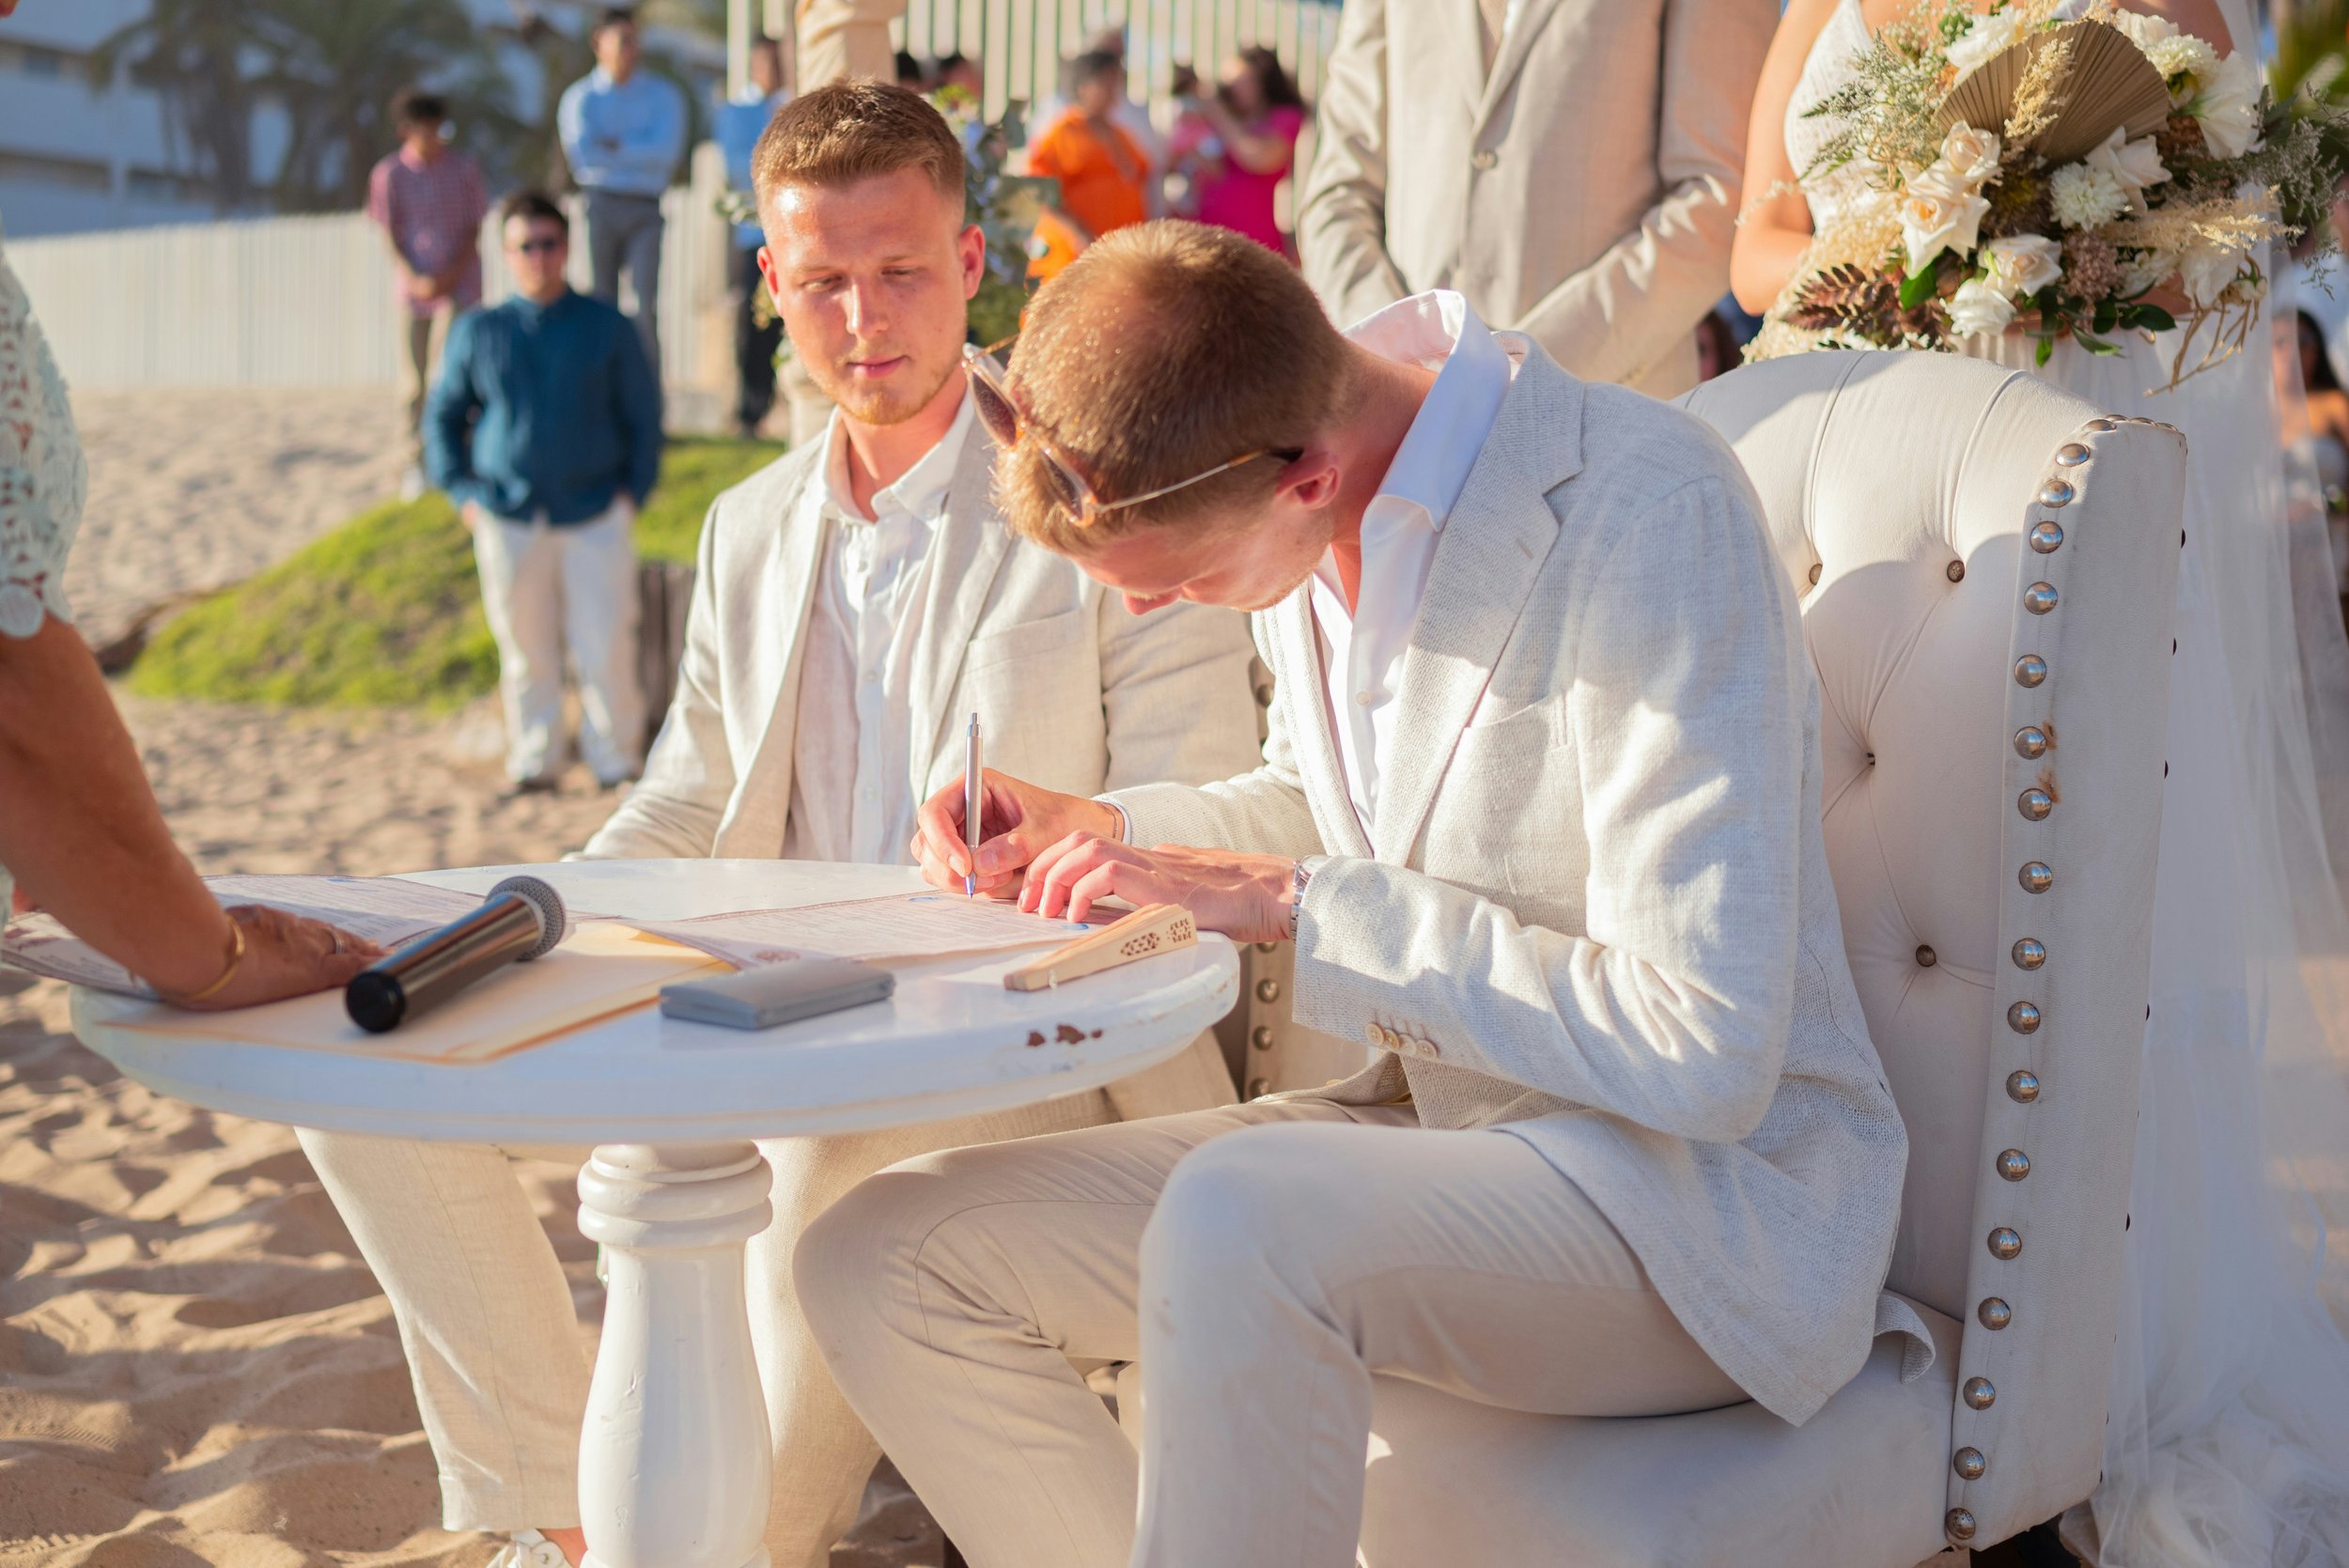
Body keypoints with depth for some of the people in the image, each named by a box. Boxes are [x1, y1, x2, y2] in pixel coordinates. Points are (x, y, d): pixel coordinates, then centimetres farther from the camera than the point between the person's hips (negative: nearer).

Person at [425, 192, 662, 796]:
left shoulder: (607, 328, 5)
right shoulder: (476, 332, 7)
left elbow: (644, 416, 11)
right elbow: (443, 417, 15)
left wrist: (633, 492, 1)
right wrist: (463, 492, 5)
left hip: (597, 518, -1)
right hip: (508, 520, 1)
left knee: (606, 649, -5)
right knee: (525, 650, 7)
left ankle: (615, 760, 10)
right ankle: (534, 761, 20)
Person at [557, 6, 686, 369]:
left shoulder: (663, 95, 9)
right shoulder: (580, 97, 7)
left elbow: (667, 152, -6)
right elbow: (581, 155, -7)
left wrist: (615, 148, -6)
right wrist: (640, 154, -3)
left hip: (646, 210, 0)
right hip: (599, 204, 0)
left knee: (647, 303, -12)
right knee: (601, 304, 2)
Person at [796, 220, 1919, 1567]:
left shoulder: (1645, 512, -23)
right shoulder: (1278, 500, 0)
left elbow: (1703, 1053, -26)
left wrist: (1291, 901, -22)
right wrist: (1100, 832, 0)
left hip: (1705, 1184, -7)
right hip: (1434, 1117, 8)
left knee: (1238, 1220, -38)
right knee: (882, 1255, -4)